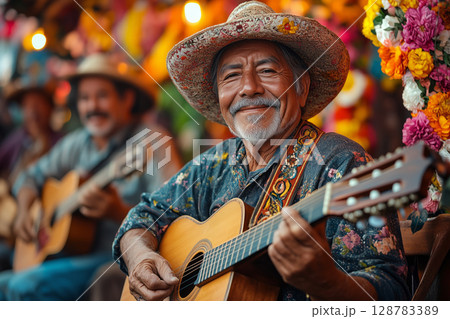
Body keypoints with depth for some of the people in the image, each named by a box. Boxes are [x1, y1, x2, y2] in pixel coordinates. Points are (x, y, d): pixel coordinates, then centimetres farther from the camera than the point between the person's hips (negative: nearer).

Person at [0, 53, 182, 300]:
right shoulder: (76, 143, 12)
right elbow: (33, 176, 26)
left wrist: (118, 212, -34)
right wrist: (24, 211, 5)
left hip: (120, 258, -7)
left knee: (25, 286, -25)